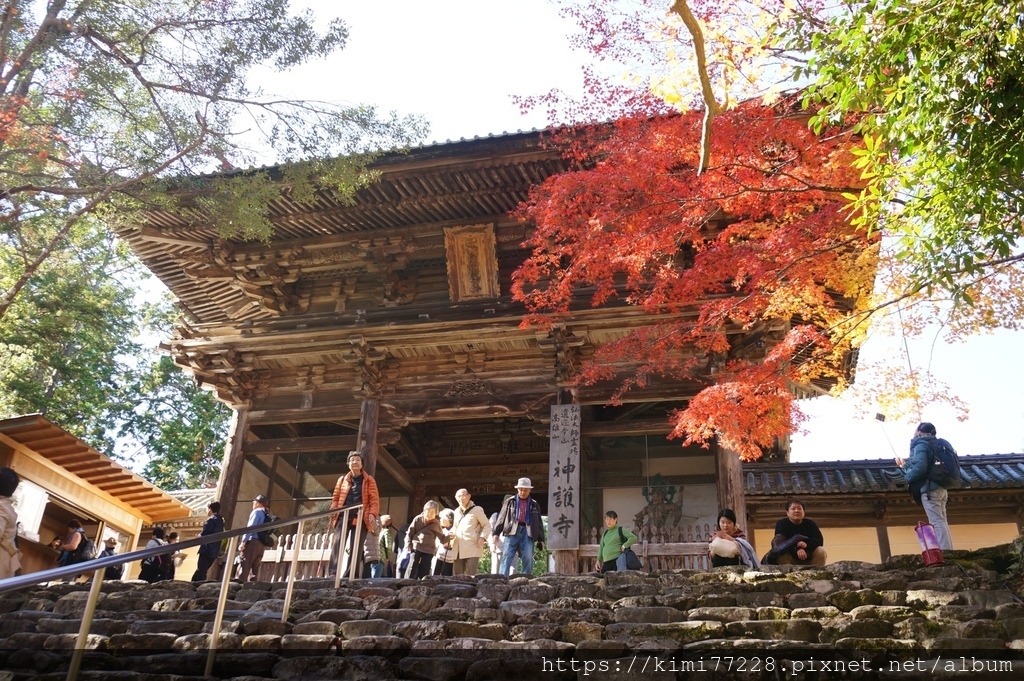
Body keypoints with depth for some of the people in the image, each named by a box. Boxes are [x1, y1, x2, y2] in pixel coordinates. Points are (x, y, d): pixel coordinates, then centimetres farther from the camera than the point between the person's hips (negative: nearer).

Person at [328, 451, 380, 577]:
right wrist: (333, 514, 3)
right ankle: (332, 573, -18)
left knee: (356, 547, -2)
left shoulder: (369, 480, 10)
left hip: (360, 518, -1)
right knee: (338, 544, -13)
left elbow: (374, 499, 3)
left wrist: (373, 514, -11)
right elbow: (335, 498, 16)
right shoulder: (342, 480, 17)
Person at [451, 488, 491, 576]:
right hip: (458, 550, 6)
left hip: (473, 549, -6)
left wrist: (482, 537, -13)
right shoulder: (457, 512, 19)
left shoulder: (476, 509, 1)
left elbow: (487, 525, 3)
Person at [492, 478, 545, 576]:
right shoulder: (510, 502, 14)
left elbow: (539, 523, 19)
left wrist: (541, 539, 14)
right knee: (506, 557, -9)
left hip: (527, 533, 1)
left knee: (528, 559, -5)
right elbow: (501, 518, 11)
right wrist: (496, 533, 3)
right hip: (512, 532, -1)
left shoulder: (534, 505, 18)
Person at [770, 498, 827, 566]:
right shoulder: (781, 524, -9)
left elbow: (819, 541, -14)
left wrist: (807, 544, -35)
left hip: (808, 558, 3)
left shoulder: (810, 523, 0)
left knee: (821, 551, -23)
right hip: (791, 558, -3)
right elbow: (781, 542, -25)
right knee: (781, 554, -32)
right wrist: (796, 549, -41)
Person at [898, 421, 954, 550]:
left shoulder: (920, 445, -4)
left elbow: (920, 467, -19)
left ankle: (945, 553, -24)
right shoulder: (932, 445, 24)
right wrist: (904, 466, 32)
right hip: (940, 488, 10)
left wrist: (907, 477, -4)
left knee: (937, 522, -16)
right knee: (942, 522, 6)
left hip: (929, 488, -9)